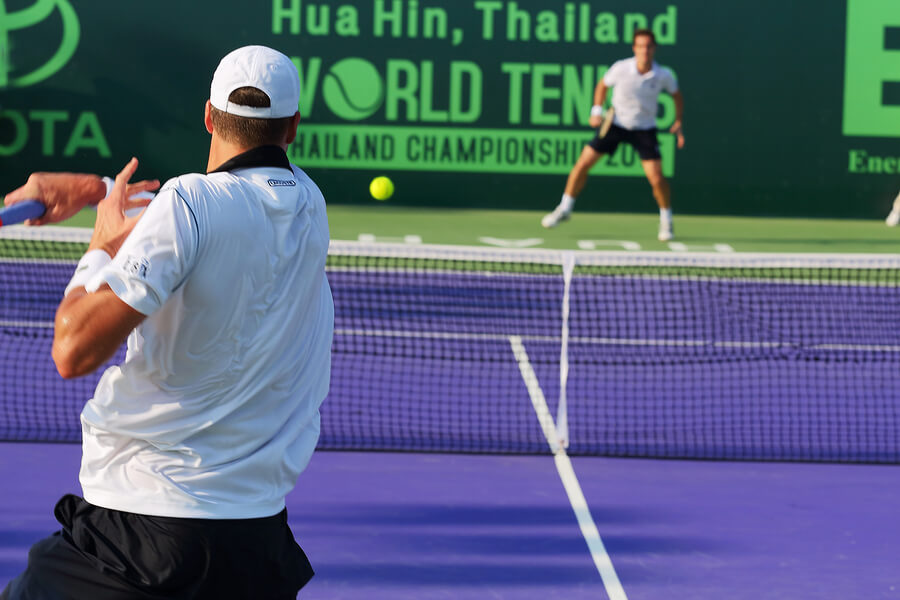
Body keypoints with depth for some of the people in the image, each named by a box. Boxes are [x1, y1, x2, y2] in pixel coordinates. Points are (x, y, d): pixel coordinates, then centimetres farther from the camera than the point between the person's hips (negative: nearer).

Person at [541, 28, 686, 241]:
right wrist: (597, 110, -6)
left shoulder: (663, 76, -14)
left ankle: (666, 220, 13)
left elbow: (677, 96, 7)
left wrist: (678, 123, -2)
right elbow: (602, 85, 5)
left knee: (656, 178, -12)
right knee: (582, 164, -4)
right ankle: (564, 209, 14)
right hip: (616, 125, 1)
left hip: (644, 129, -1)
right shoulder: (621, 68, -16)